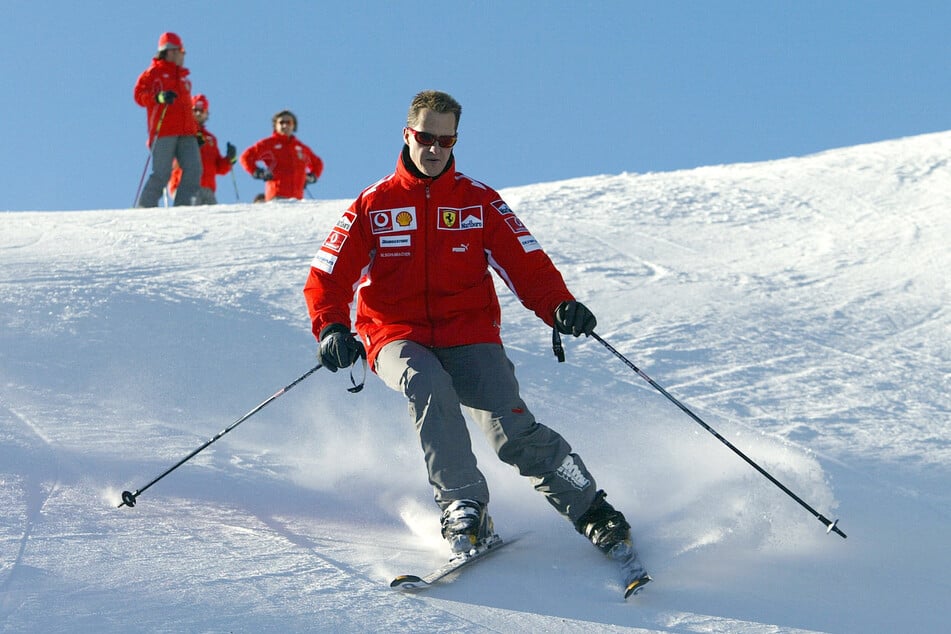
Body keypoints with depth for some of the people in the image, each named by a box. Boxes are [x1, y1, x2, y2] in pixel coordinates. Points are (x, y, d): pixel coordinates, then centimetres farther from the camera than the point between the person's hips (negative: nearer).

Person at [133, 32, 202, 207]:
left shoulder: (184, 78, 27)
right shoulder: (154, 72, 8)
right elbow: (139, 94, -4)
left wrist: (196, 131, 23)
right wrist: (159, 97, -24)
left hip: (186, 133, 6)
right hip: (163, 132, -6)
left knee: (194, 169, -11)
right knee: (162, 173, -12)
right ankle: (145, 208, -5)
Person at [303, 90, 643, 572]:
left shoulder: (479, 201, 7)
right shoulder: (373, 206, 5)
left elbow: (526, 264, 1)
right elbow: (327, 277, 2)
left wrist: (559, 306, -20)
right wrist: (331, 328, -19)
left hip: (469, 335, 0)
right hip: (398, 337, 0)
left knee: (514, 431, -19)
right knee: (428, 387, -35)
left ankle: (592, 512, -5)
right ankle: (463, 509, -29)